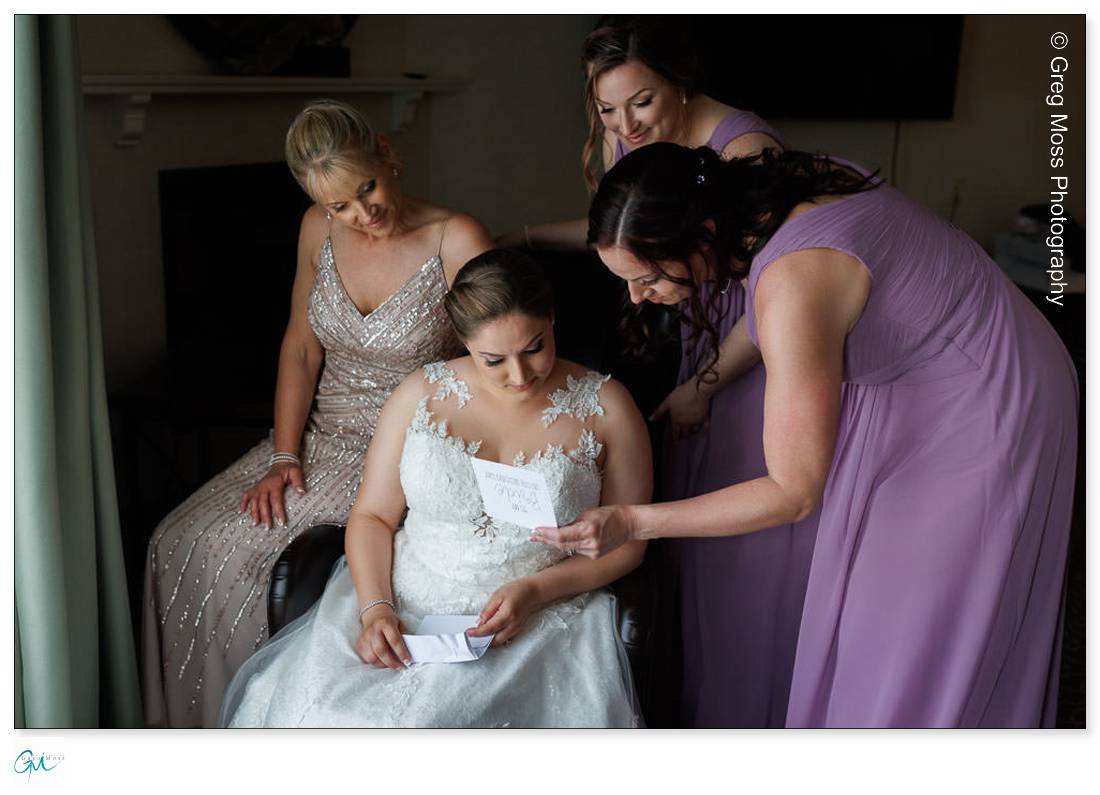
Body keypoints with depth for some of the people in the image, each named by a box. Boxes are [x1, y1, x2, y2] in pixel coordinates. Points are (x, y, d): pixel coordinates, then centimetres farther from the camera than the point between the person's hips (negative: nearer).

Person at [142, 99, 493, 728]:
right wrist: (283, 457, -2)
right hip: (322, 440, 6)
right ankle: (193, 724, 15)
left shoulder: (457, 240, -16)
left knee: (244, 553, -20)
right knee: (183, 544, -7)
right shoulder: (320, 229, 1)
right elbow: (301, 347, 7)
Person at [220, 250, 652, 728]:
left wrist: (534, 591, -12)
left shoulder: (604, 407, -2)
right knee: (318, 714, -21)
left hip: (539, 622, -2)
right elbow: (372, 516, 7)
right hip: (404, 604, 2)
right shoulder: (421, 394, 3)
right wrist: (375, 607, -10)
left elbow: (627, 541, 2)